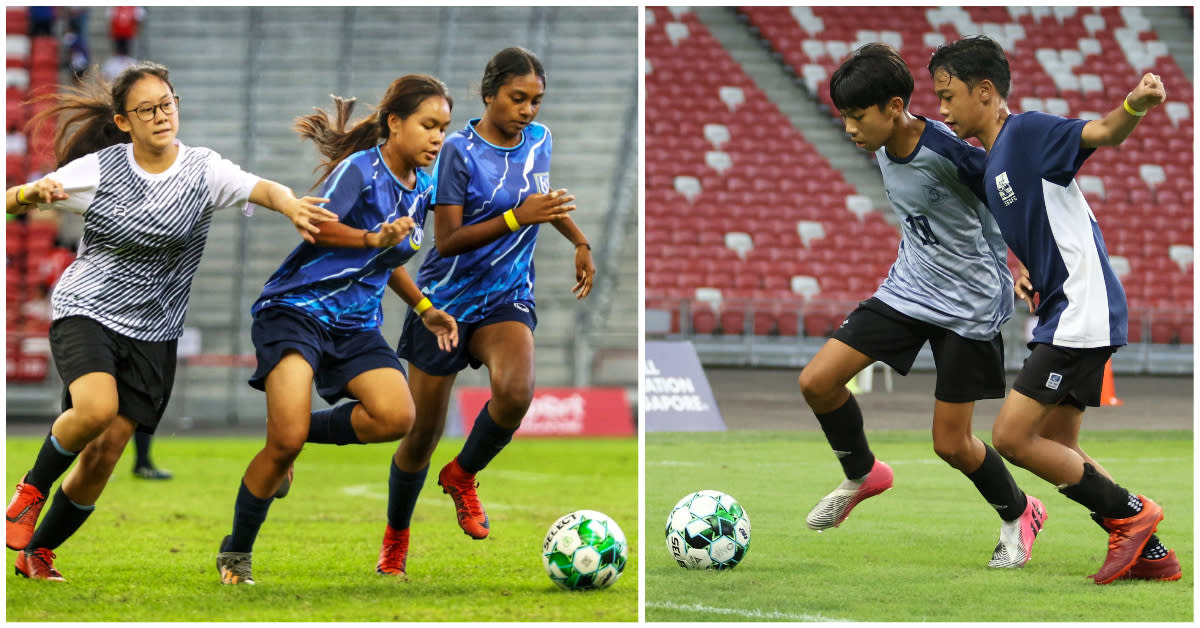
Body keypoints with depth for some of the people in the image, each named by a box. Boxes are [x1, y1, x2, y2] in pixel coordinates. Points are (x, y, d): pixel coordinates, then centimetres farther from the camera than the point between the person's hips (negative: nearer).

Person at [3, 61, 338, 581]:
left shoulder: (202, 170, -4)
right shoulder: (98, 169, -6)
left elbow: (264, 188, -22)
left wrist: (290, 204, -45)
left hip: (152, 333, 2)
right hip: (85, 311, -2)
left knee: (106, 451, -3)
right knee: (96, 408, -29)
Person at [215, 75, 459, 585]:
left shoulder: (421, 190, 14)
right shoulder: (359, 169, -9)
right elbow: (314, 225, -13)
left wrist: (424, 309, 19)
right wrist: (374, 238, -22)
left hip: (356, 325, 7)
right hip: (297, 307, -7)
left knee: (397, 416, -22)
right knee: (286, 440, -20)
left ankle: (300, 431, 5)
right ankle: (236, 554, 1)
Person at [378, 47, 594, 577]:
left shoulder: (539, 141, 3)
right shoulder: (460, 150, -14)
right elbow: (448, 240, -20)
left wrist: (579, 241, 27)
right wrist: (518, 218, -27)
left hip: (506, 302, 3)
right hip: (445, 302, -3)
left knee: (516, 392, -30)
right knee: (423, 434, 3)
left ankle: (462, 476, -2)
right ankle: (395, 538, 27)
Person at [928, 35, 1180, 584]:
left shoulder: (1027, 131, -9)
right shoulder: (990, 167, 18)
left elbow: (1100, 134, -25)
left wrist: (1134, 106, -46)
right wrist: (1025, 276, 11)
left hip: (1082, 310, -10)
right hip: (1061, 314, 10)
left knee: (1011, 437, -12)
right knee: (1056, 450, 13)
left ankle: (1129, 513, -1)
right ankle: (1150, 554, 15)